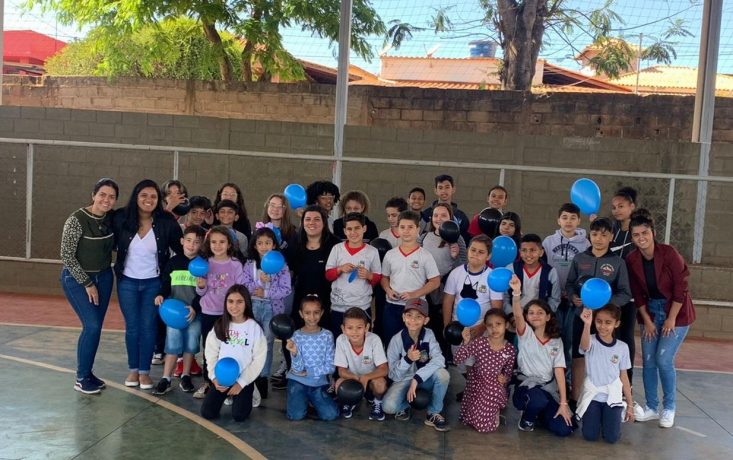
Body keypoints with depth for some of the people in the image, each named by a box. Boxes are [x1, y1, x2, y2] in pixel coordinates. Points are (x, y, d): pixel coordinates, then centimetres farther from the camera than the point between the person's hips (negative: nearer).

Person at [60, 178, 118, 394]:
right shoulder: (77, 220, -20)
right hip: (77, 278, -5)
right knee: (92, 325, -12)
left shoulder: (111, 218, -3)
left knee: (95, 327, 7)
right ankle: (81, 378, 2)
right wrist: (87, 283, -15)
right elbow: (66, 255, -17)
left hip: (104, 277, 6)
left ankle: (87, 373, 22)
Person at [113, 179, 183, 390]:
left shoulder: (166, 222, -12)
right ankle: (133, 369, 25)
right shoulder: (121, 218, -11)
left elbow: (181, 249, -4)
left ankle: (145, 371, 19)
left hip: (153, 282, -1)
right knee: (132, 326, 9)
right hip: (127, 281, 1)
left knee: (148, 326, 6)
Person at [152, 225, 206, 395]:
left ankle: (185, 377, 21)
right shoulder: (173, 262, 5)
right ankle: (165, 379, 4)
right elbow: (165, 283, 10)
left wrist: (195, 307, -14)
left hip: (195, 311, 0)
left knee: (191, 343, 6)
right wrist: (161, 295, -10)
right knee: (173, 343, -2)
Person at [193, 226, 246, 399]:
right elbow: (201, 293, 6)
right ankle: (207, 383, 20)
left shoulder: (236, 265, -5)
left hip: (229, 313, -2)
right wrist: (201, 286, -16)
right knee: (208, 348, 10)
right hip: (208, 313, 2)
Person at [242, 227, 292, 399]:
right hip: (253, 306, 2)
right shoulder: (249, 264, 3)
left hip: (272, 308, -2)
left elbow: (286, 289, -10)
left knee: (267, 343, 3)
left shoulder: (281, 265, -4)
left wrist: (266, 293, -14)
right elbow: (243, 286, -5)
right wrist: (259, 281, -19)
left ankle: (262, 378, 12)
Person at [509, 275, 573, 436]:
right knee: (538, 400, -39)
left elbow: (559, 371, -1)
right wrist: (516, 293, -44)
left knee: (564, 429, -15)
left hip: (548, 389, 4)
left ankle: (539, 413, 18)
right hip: (526, 386, -3)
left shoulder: (556, 341, 7)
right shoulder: (525, 334, -2)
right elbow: (517, 315, -23)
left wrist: (563, 403, -10)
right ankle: (528, 417, -1)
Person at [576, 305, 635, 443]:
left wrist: (630, 404, 8)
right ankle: (596, 416, 25)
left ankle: (607, 417, 23)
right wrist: (587, 324, -59)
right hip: (592, 395, -1)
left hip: (612, 396, 1)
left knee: (612, 438, -10)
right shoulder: (591, 341, -11)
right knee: (590, 436, -8)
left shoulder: (622, 347, -1)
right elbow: (584, 346, -38)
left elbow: (623, 377, 7)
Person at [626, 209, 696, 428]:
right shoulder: (632, 260, -7)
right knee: (648, 361, 4)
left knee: (664, 360, -9)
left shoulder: (668, 253, -19)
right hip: (650, 312, 4)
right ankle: (651, 407, 18)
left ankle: (669, 408, 10)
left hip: (676, 312, -4)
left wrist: (671, 319, -14)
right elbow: (637, 294, 1)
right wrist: (647, 320, -3)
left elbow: (681, 288, -16)